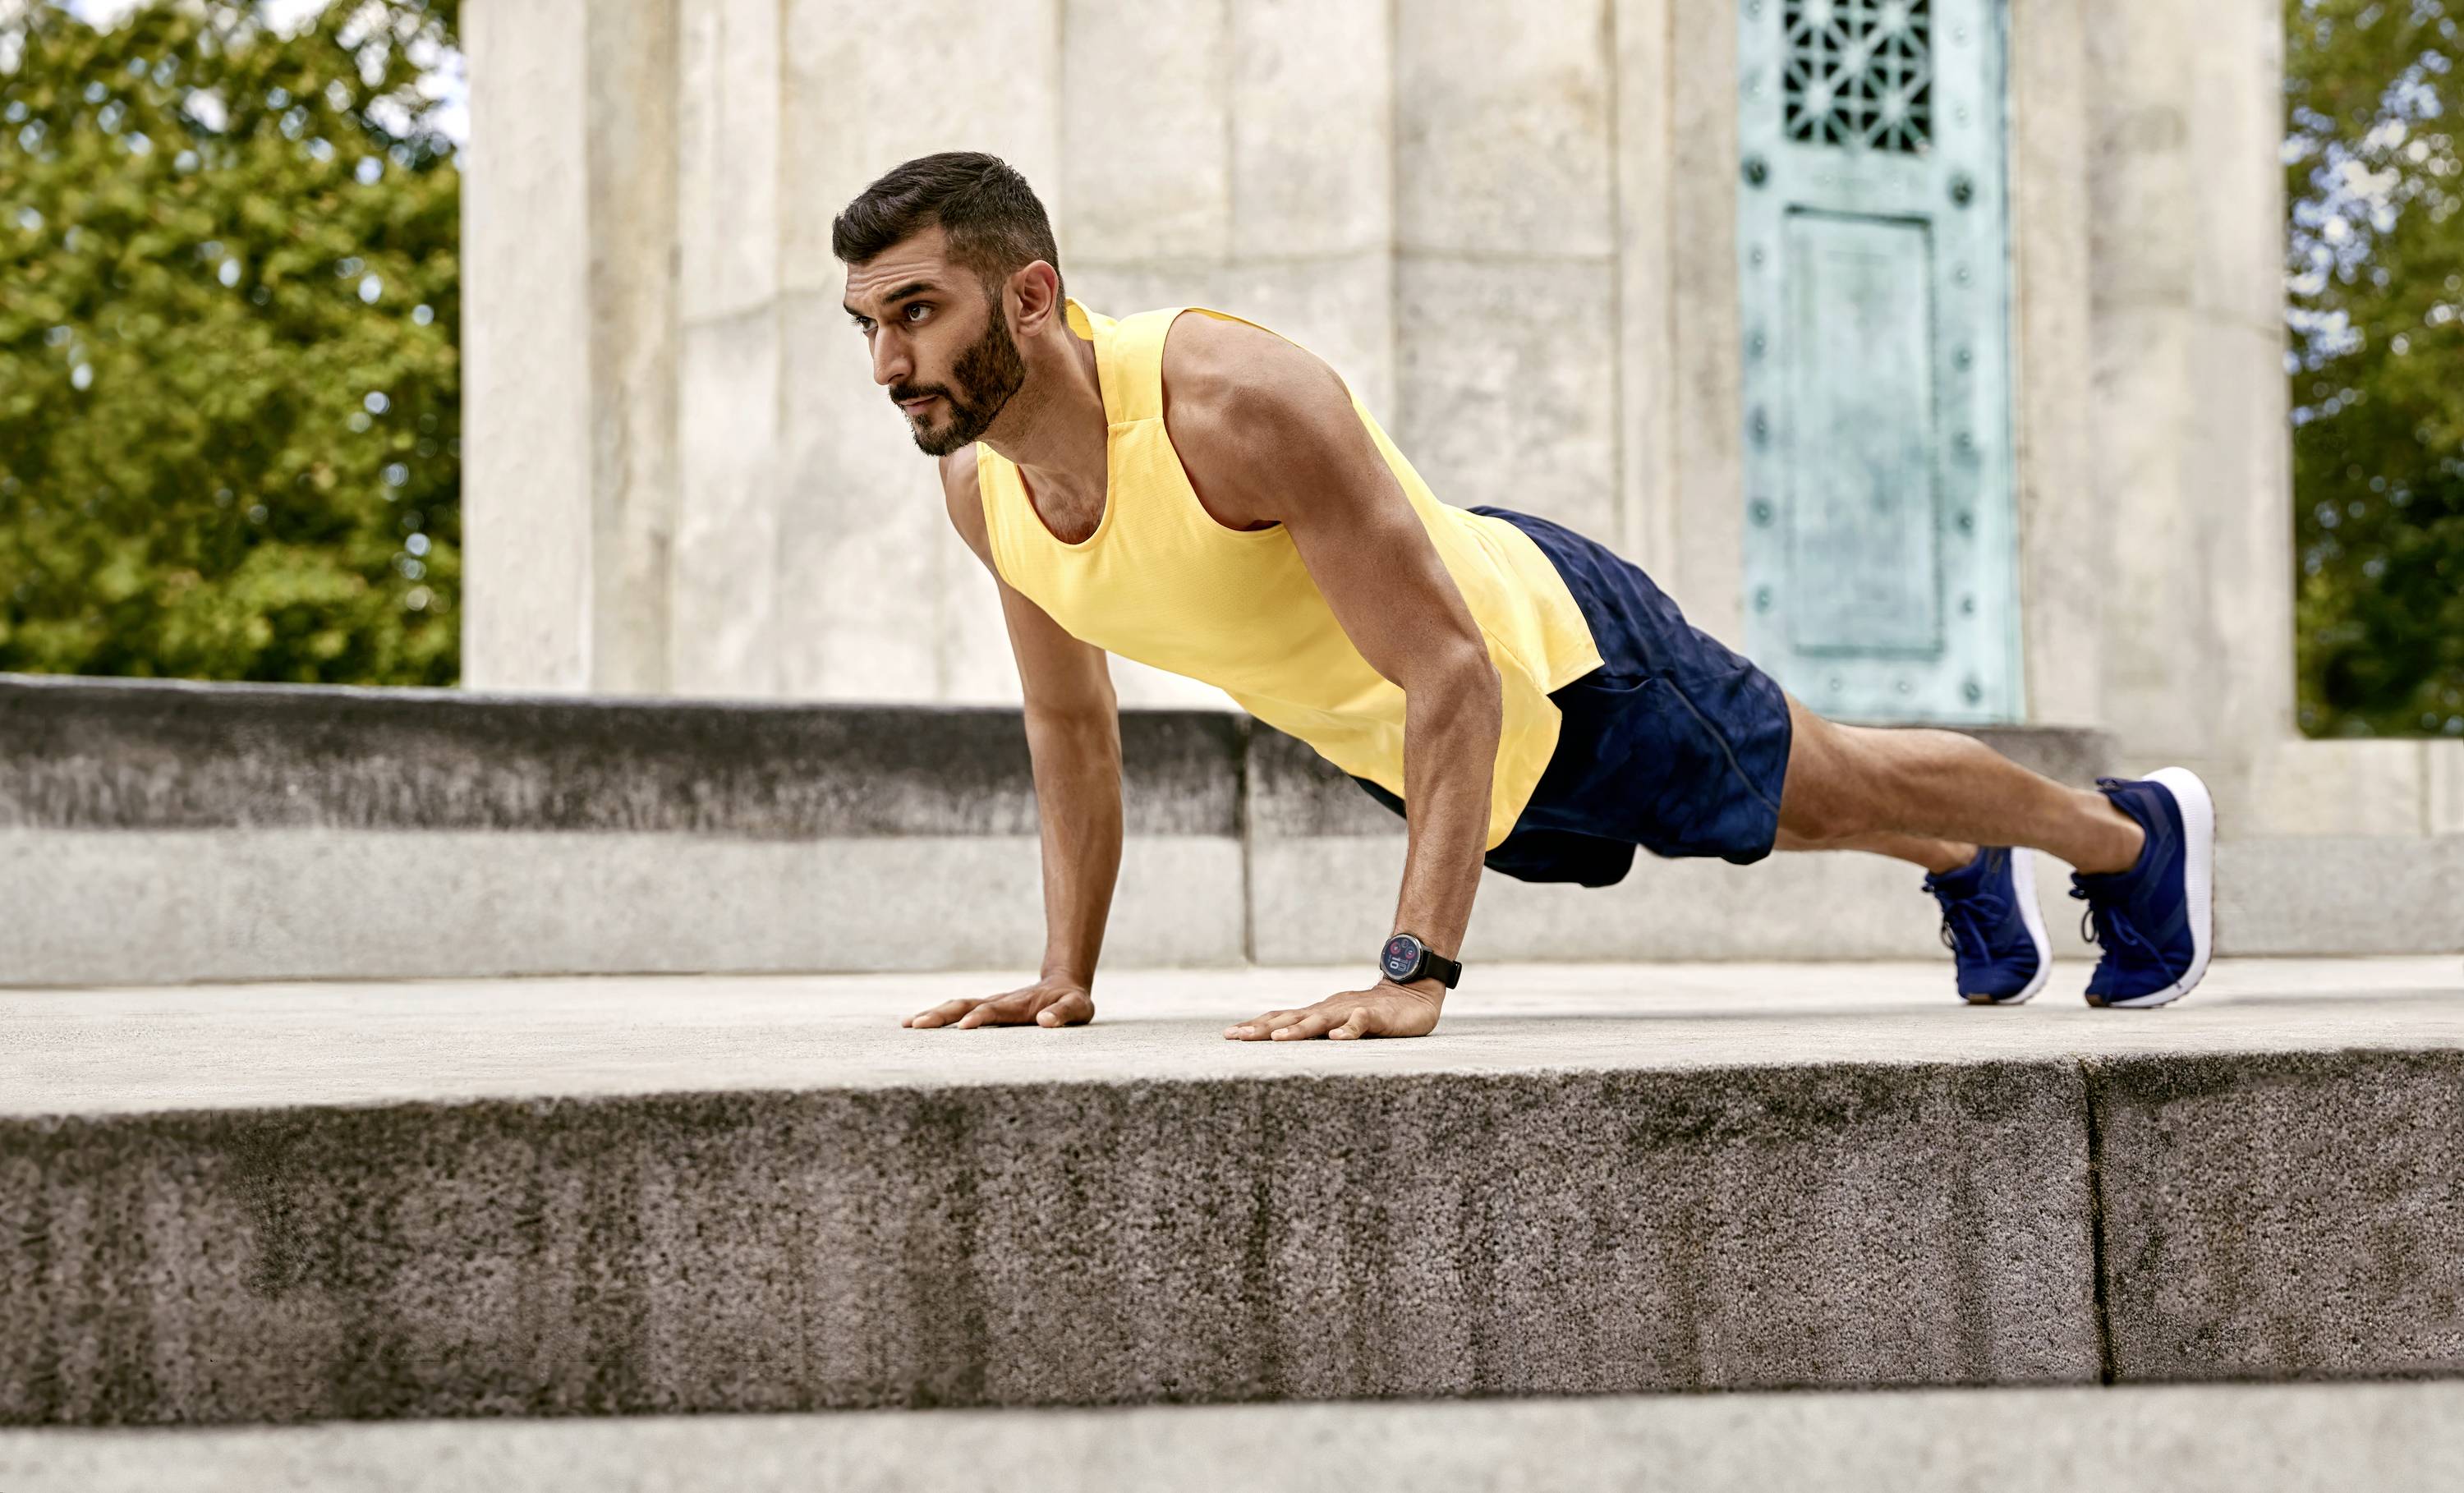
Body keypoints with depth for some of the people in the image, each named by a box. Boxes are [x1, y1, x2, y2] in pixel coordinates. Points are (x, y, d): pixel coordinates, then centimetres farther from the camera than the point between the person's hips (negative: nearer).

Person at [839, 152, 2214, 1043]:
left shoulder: (1237, 400, -41)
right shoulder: (981, 483, -19)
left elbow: (1453, 673, -42)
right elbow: (1071, 724, 0)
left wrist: (1416, 973, -48)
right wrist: (1066, 973, -4)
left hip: (1555, 662, -7)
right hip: (1393, 743, 7)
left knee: (1837, 785, 18)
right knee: (1779, 817, 33)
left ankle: (2137, 832, 47)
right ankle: (1969, 873, 63)